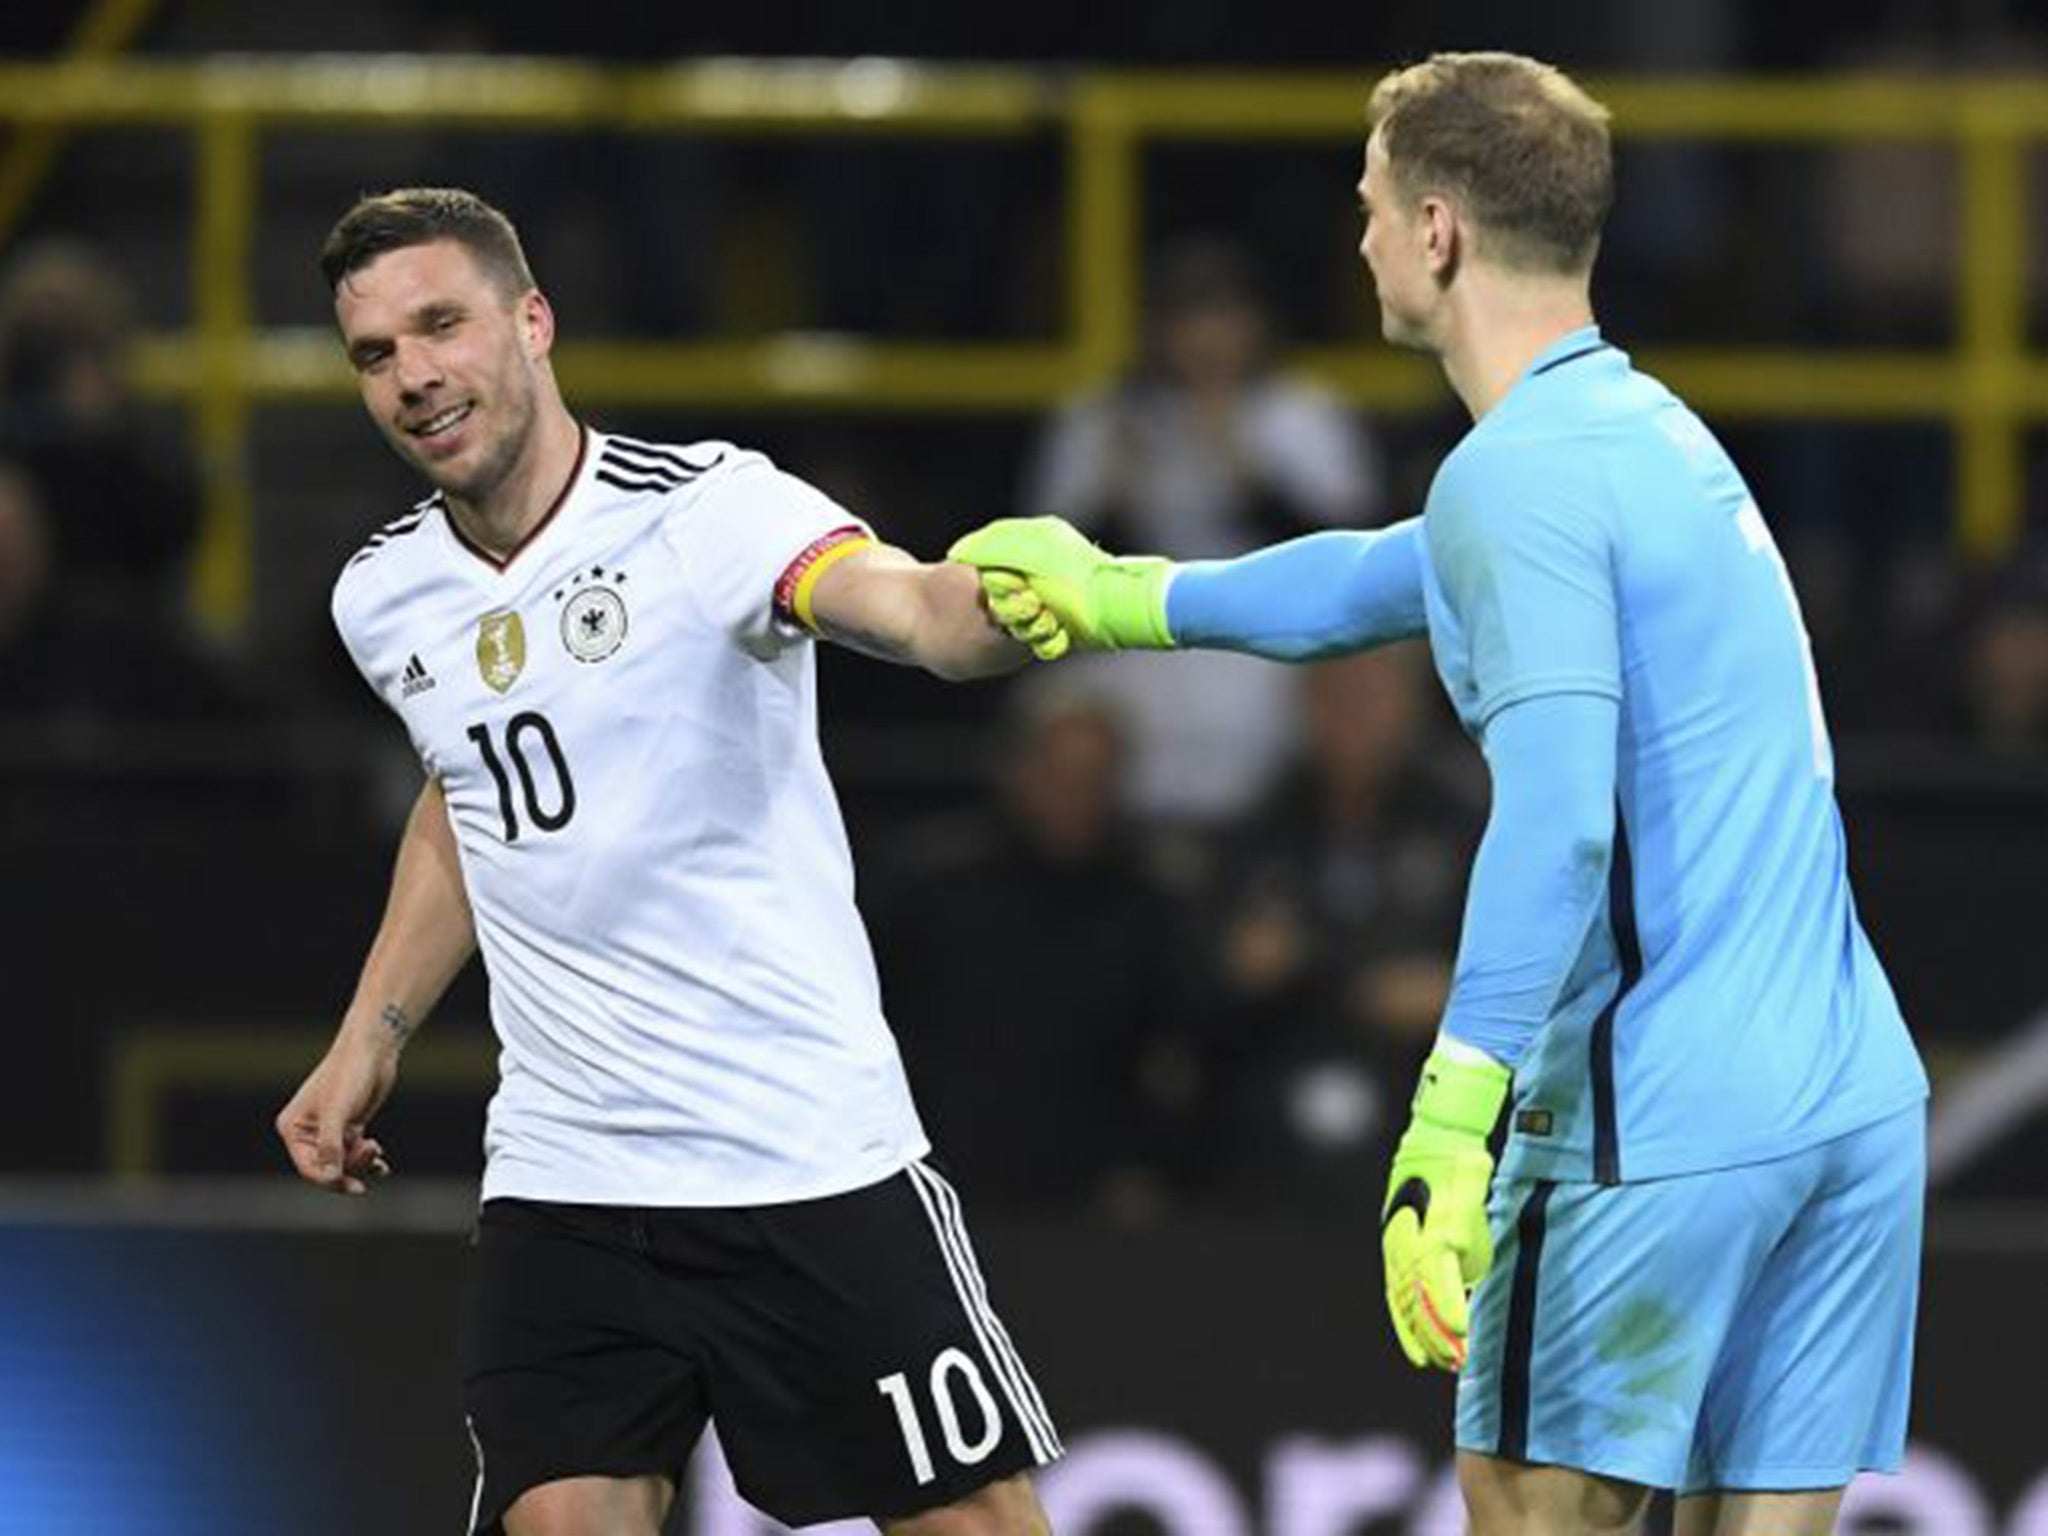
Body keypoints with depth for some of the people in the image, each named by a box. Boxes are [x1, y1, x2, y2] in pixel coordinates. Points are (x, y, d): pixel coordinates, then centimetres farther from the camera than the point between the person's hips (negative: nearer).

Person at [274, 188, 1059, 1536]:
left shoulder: (709, 512, -14)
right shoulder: (384, 599, 5)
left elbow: (911, 608, -34)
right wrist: (370, 1041, 21)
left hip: (813, 1159, -4)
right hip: (562, 1191, 4)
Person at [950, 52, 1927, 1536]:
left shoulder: (1520, 472, -12)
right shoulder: (1647, 429, 18)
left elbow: (1556, 817, -24)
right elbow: (1390, 580, 35)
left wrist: (1449, 1129, -27)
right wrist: (1116, 595, 46)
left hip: (1664, 1123, -8)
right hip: (1858, 1098, 8)